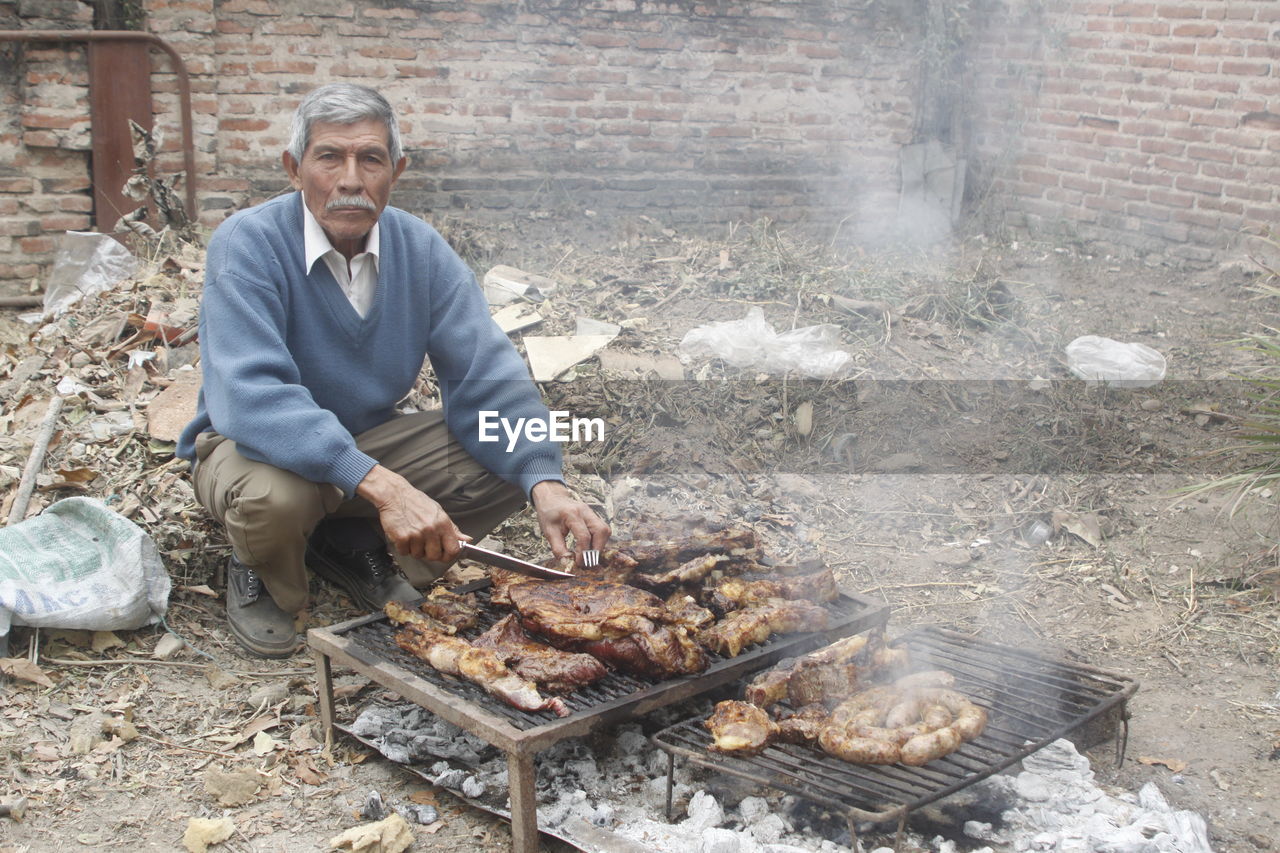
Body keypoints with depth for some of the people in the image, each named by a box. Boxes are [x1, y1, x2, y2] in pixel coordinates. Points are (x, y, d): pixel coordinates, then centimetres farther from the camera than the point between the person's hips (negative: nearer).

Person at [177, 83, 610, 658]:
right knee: (273, 493, -39)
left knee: (512, 462, -14)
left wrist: (545, 481, -32)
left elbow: (484, 375, -14)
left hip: (372, 438, 5)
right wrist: (379, 484, -48)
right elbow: (250, 397, -37)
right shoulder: (247, 245, -23)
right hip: (255, 445, -4)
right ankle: (259, 572, 0)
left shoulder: (421, 249, -8)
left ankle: (354, 545, 7)